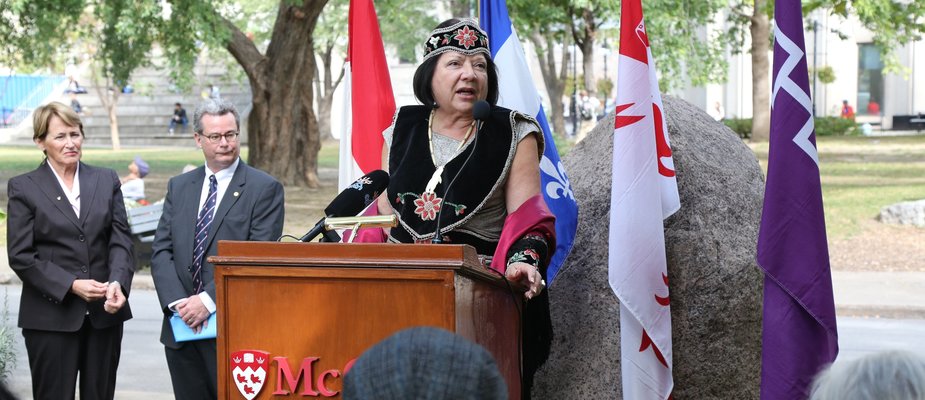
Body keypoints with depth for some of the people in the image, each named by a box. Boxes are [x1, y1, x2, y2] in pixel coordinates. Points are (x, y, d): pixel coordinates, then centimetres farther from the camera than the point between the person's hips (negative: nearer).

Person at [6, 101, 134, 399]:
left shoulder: (107, 180, 10)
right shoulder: (23, 188, 1)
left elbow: (121, 240, 4)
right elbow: (21, 256, -5)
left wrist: (118, 283, -15)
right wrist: (71, 286, -14)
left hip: (104, 312, 3)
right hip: (51, 317, -3)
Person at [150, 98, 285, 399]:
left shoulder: (264, 188, -3)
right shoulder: (179, 187, 14)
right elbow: (161, 251, 8)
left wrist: (209, 301, -16)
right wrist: (178, 303, -8)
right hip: (182, 327, 5)